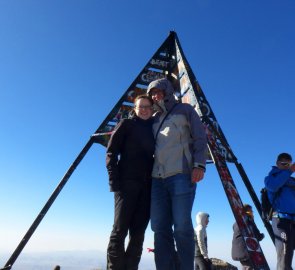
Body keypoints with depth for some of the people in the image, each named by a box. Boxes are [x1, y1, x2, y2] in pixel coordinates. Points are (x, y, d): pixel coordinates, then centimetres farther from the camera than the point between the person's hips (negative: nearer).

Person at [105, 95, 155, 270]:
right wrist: (114, 180, -11)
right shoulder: (127, 125, 8)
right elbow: (111, 152, 0)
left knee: (138, 233, 3)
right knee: (120, 230, -7)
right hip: (127, 183, -4)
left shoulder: (153, 130, 21)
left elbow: (155, 157, 17)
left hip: (147, 186, 5)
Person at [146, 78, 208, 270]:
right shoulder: (155, 119, 26)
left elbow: (200, 138, 4)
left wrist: (199, 164, -10)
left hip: (181, 175, -4)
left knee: (182, 227, -7)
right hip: (157, 178, 5)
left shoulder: (185, 110, 14)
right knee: (160, 229, 0)